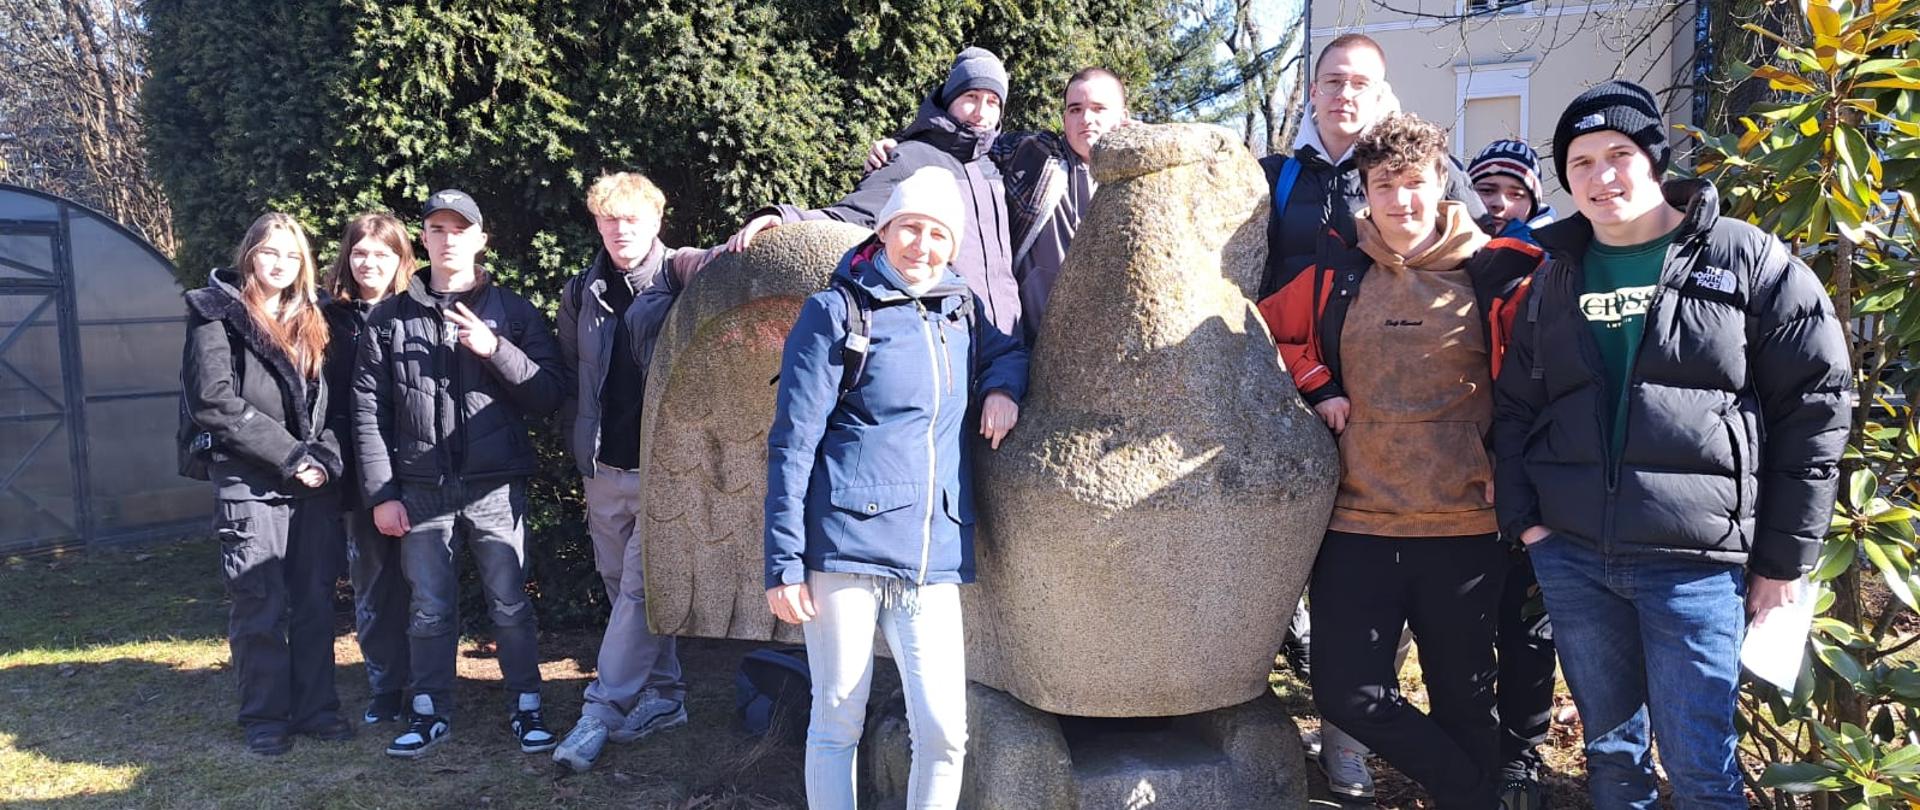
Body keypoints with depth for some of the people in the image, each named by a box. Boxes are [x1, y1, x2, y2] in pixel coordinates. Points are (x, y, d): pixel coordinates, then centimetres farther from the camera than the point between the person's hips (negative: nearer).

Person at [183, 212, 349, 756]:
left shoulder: (310, 324, 16)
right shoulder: (216, 317, 0)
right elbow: (215, 404, -11)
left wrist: (325, 458, -6)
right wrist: (291, 455, -13)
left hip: (314, 485, 5)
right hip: (249, 485, -5)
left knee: (316, 602, 6)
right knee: (261, 608, 0)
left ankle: (316, 708, 16)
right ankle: (266, 719, 11)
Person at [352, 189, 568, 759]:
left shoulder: (513, 312, 5)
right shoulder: (389, 318, 7)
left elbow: (551, 393, -1)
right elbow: (368, 410, 4)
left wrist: (495, 349, -14)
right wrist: (381, 493, -2)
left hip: (495, 487, -1)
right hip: (421, 490, 1)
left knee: (511, 605, 3)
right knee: (429, 610, 9)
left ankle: (526, 708, 17)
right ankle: (429, 712, 23)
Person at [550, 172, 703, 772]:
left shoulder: (679, 280, -5)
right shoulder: (581, 294, 10)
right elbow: (567, 375, 17)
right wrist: (580, 441, 11)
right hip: (604, 470, 6)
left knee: (639, 588, -6)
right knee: (623, 587, 12)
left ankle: (601, 710, 1)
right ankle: (664, 697, 24)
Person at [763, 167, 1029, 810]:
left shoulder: (963, 312, 14)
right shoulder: (836, 312, -1)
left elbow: (1010, 351, 35)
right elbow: (791, 443, -4)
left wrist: (1004, 386, 10)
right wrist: (783, 562, -9)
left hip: (934, 557, 4)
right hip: (847, 541, -4)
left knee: (944, 732, -2)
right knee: (837, 721, 5)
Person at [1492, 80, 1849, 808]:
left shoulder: (1749, 262, -2)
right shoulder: (1558, 277, 10)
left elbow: (1813, 406, -2)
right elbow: (1515, 407, 14)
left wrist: (1785, 556, -3)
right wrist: (1522, 518, 2)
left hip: (1695, 562, -3)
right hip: (1569, 556, 4)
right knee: (1610, 748, 15)